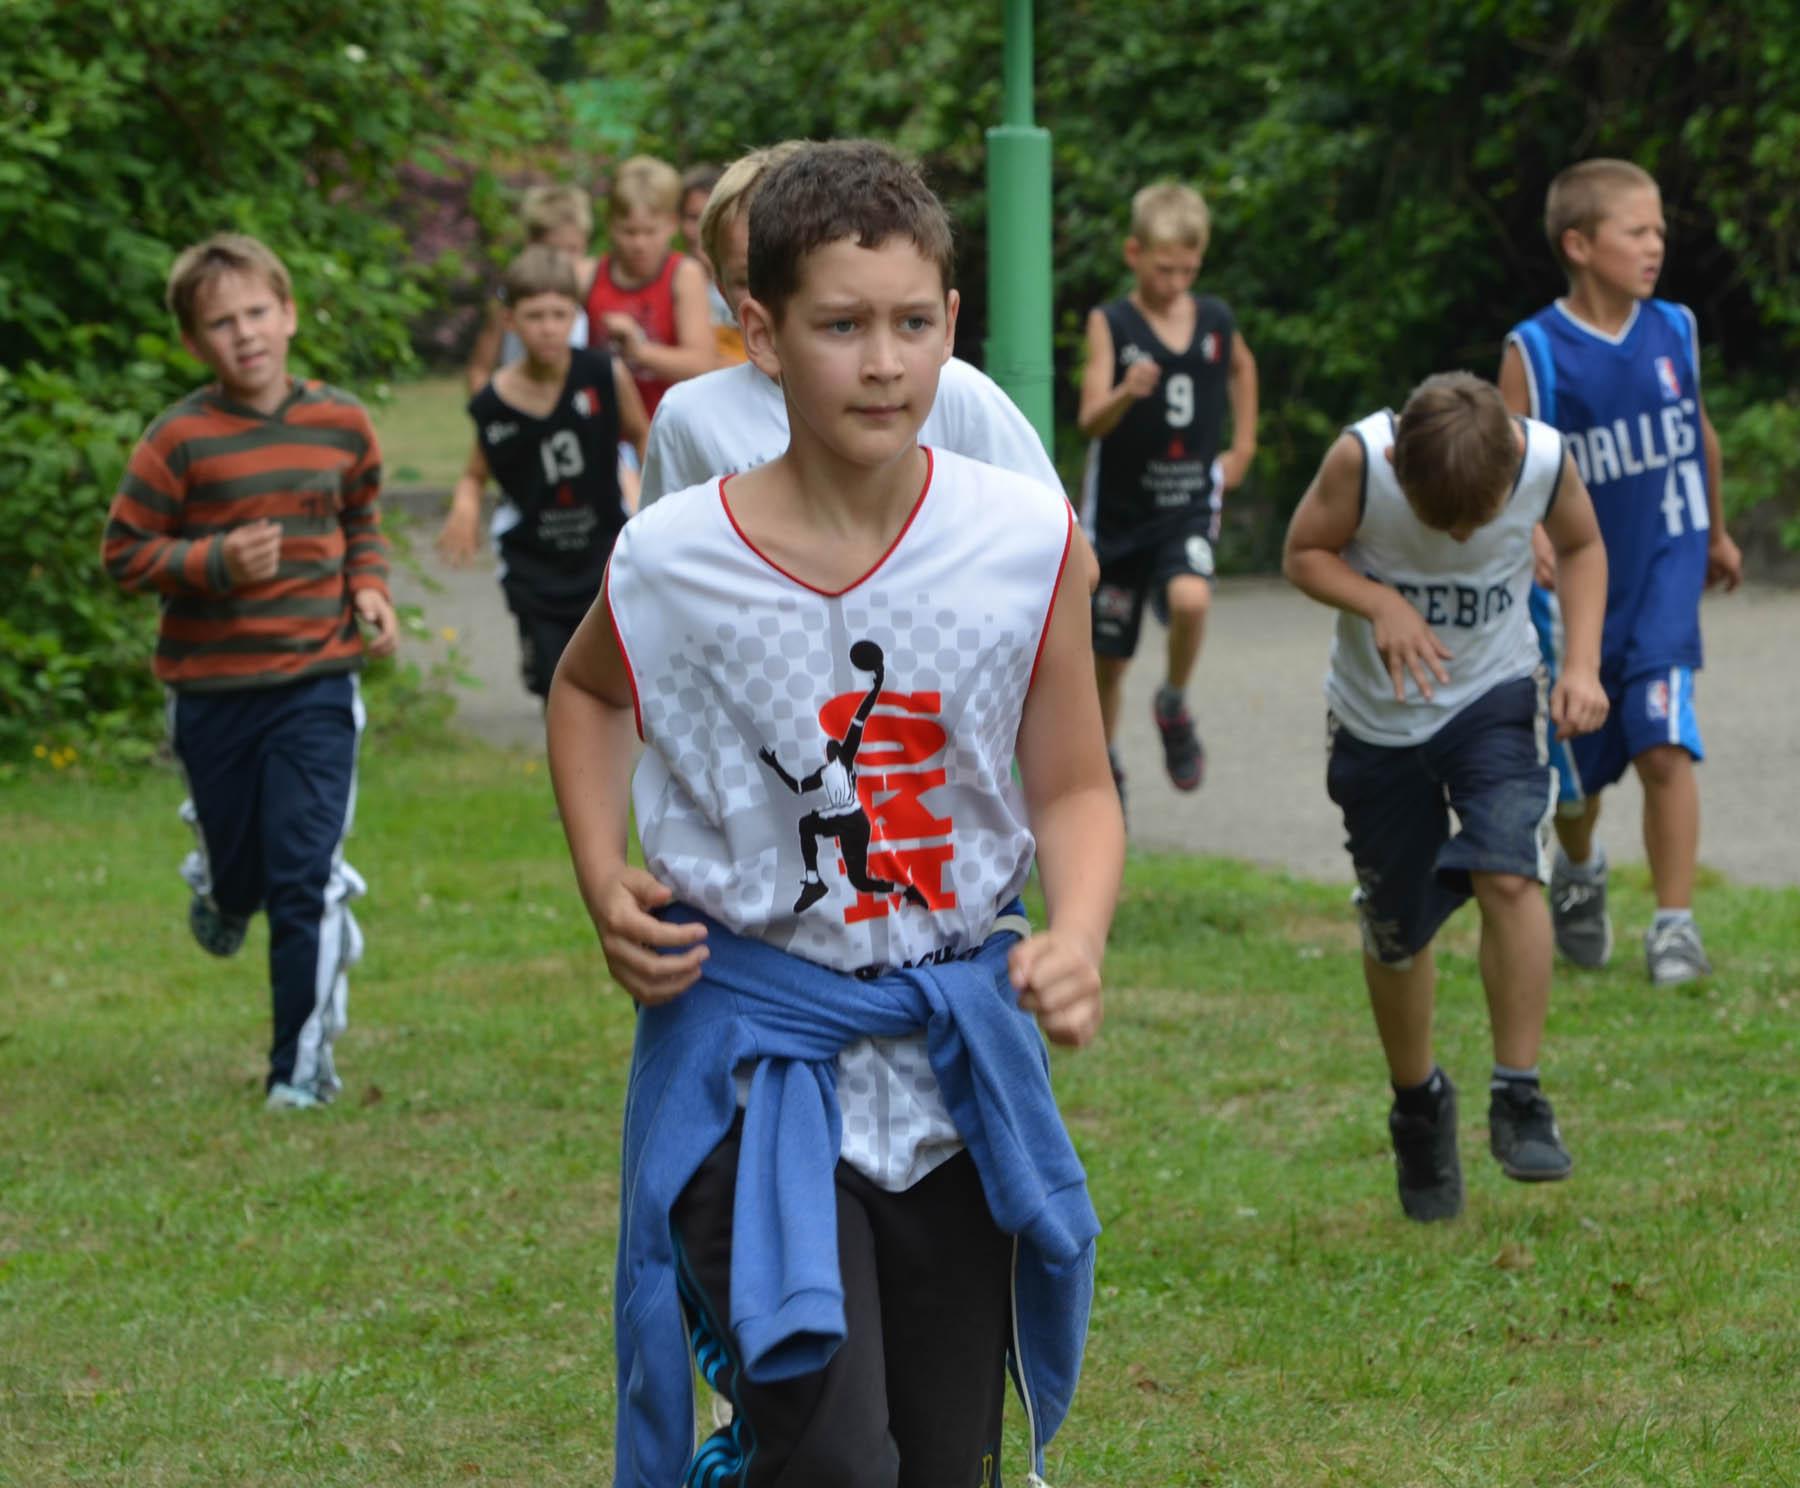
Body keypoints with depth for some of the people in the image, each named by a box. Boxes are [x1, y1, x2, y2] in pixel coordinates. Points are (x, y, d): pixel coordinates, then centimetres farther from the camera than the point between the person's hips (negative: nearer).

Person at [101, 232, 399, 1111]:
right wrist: (215, 561, -20)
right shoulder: (180, 440, -9)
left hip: (315, 682, 0)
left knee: (304, 878, -8)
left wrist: (369, 588, 2)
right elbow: (124, 553, -6)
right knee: (240, 867, 12)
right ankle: (219, 886, 52)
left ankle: (304, 1065, 3)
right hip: (211, 688, 0)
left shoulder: (340, 424, 1)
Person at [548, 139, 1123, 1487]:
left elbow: (1074, 787, 2)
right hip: (756, 1043, -3)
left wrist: (1078, 939, -18)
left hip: (959, 1054, 3)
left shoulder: (1029, 543, -8)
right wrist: (606, 882, -1)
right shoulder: (673, 562, -10)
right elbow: (589, 690, 13)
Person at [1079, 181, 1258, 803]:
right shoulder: (1111, 322, -9)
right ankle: (1104, 769, 31)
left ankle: (1174, 707, -1)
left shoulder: (1216, 320, 1)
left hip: (1190, 504, 1)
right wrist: (1125, 393, -39)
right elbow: (1090, 421, -18)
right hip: (1119, 509, -1)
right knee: (1108, 654, 9)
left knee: (1190, 599, -29)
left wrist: (1243, 446, 19)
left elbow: (1242, 367, 26)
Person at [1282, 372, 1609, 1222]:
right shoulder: (1361, 460, -25)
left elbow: (1581, 547, 0)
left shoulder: (1545, 458, -20)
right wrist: (1381, 604, -30)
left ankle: (1519, 1098, -13)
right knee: (1395, 930, 7)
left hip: (1494, 697, 0)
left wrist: (1582, 664, -13)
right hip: (1380, 714, 0)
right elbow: (1303, 554, -11)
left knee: (1508, 873, -24)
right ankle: (1418, 1105, 33)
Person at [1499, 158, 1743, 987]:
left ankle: (1674, 926, -9)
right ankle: (1578, 874, 46)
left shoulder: (1674, 332, 1)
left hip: (1662, 575, 1)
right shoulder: (1534, 350, -11)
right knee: (1576, 769, 13)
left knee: (1663, 746, -16)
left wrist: (1716, 532, 30)